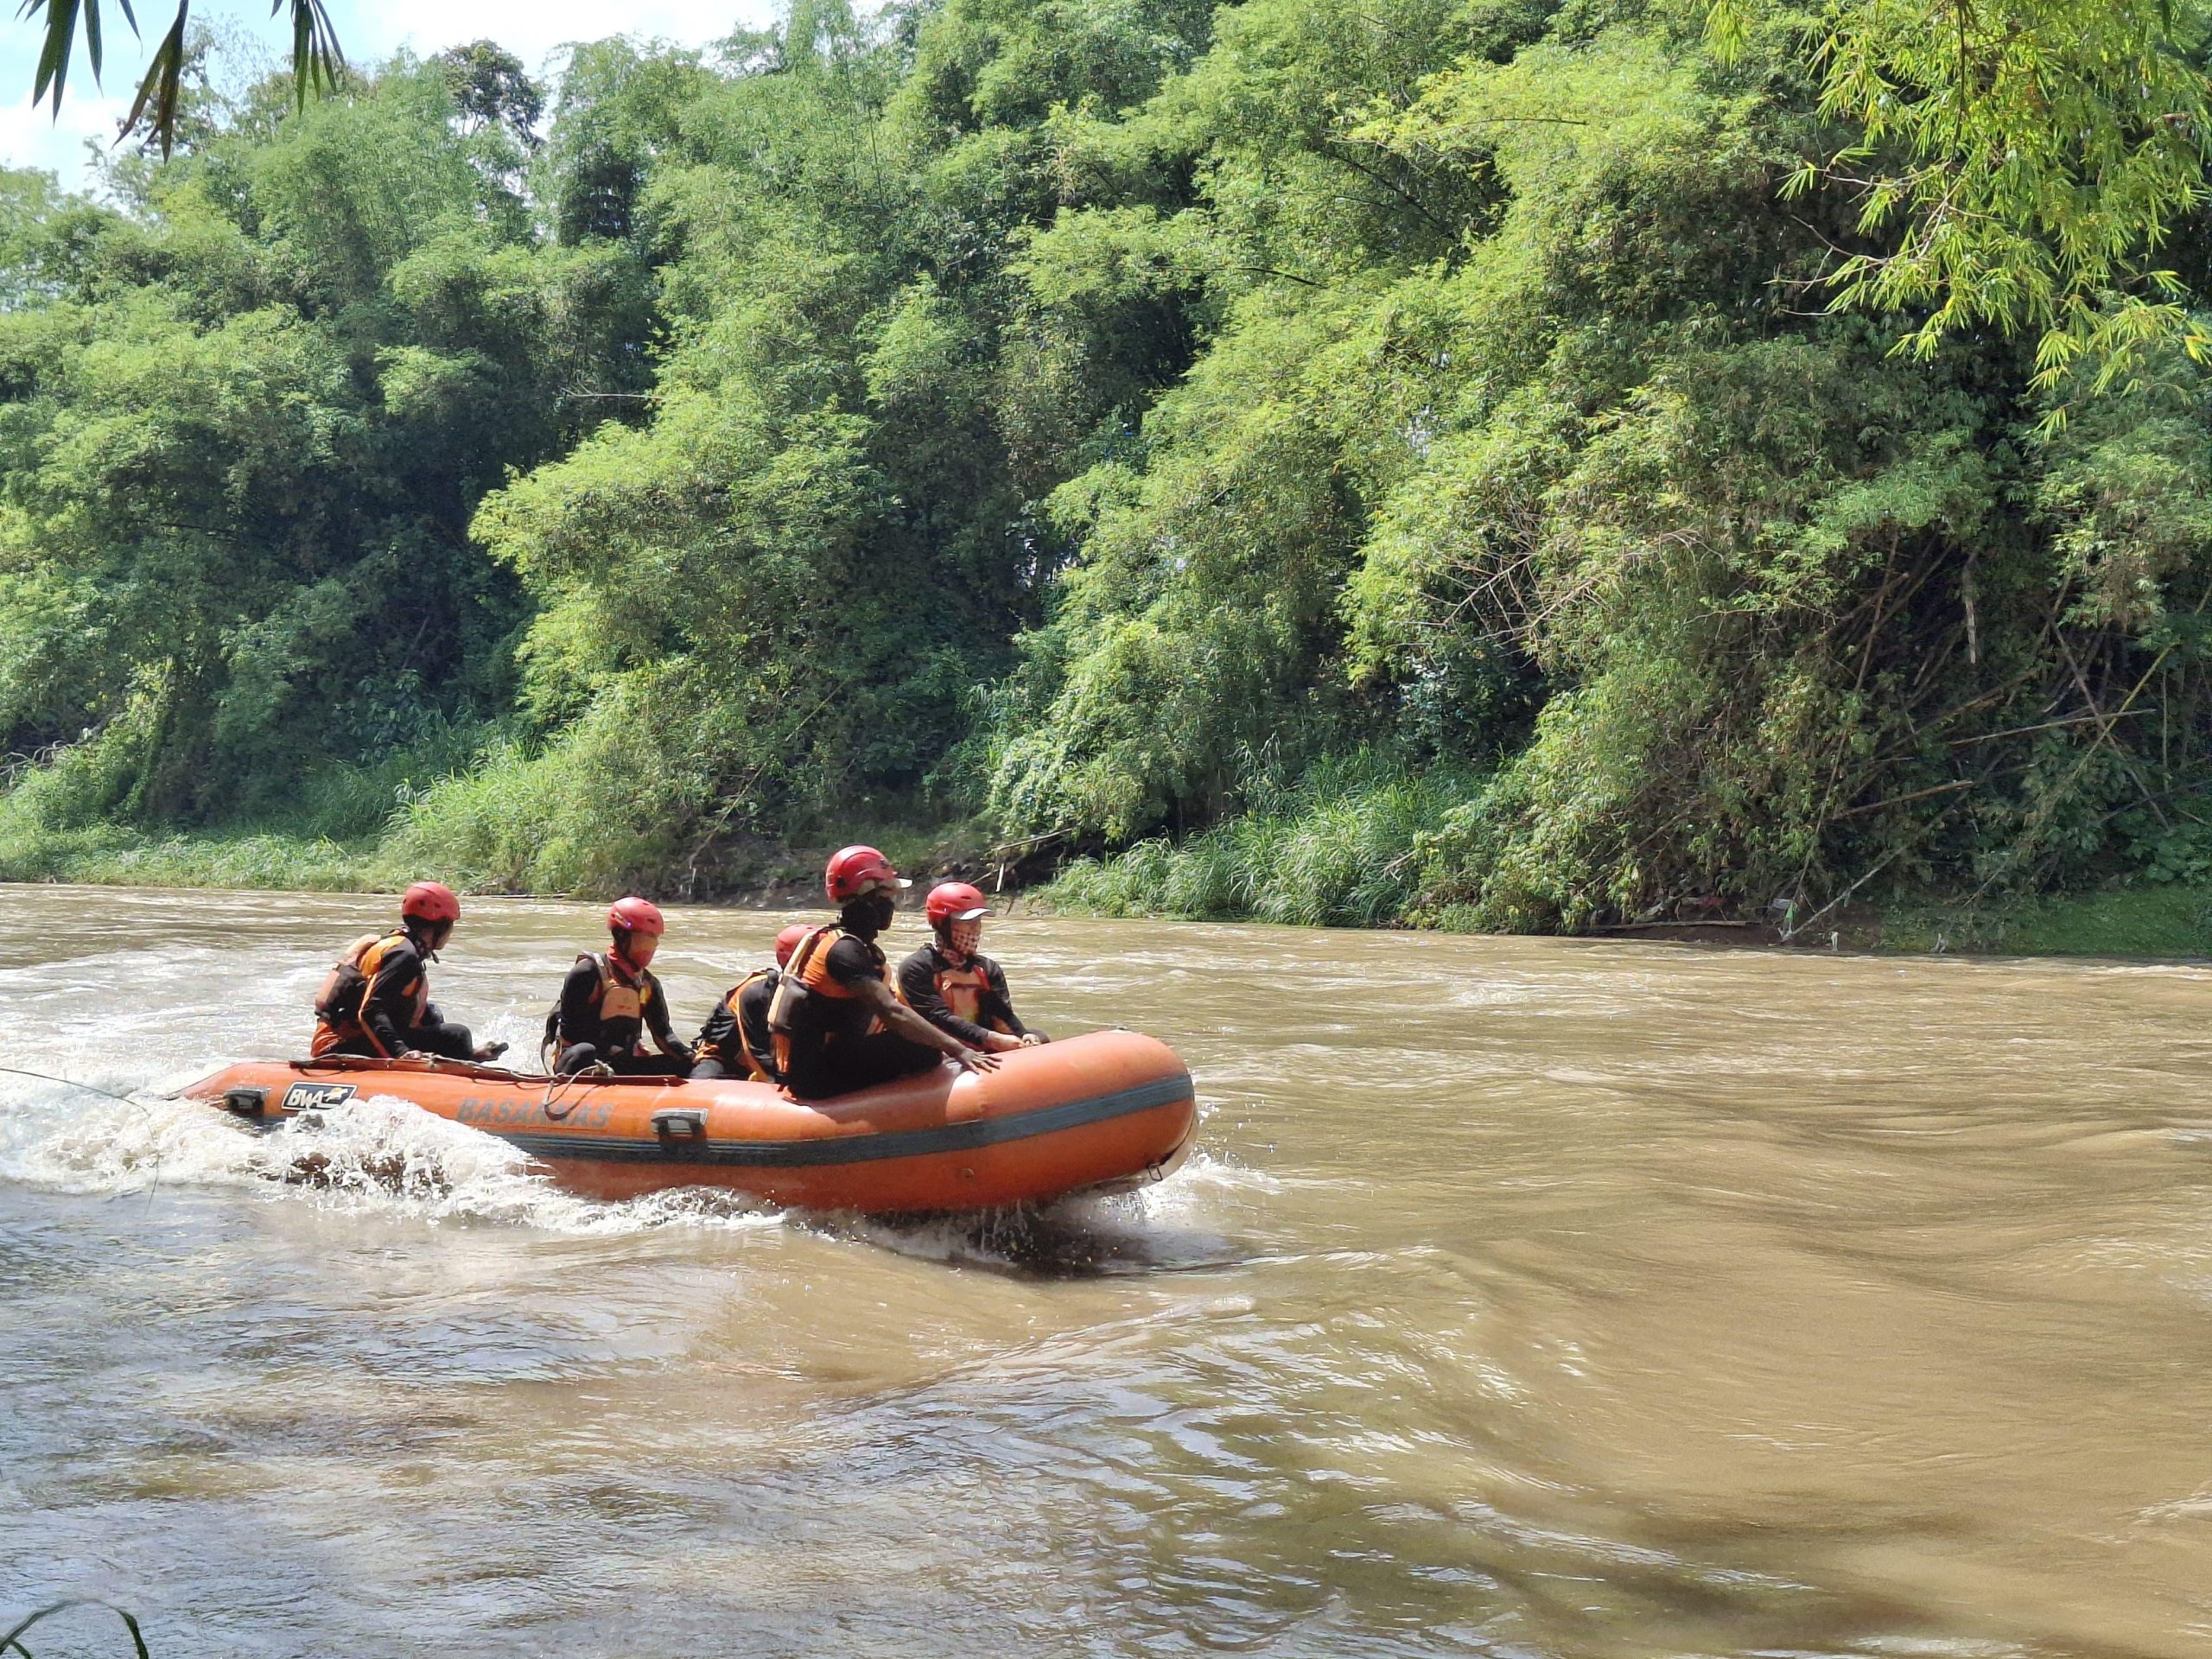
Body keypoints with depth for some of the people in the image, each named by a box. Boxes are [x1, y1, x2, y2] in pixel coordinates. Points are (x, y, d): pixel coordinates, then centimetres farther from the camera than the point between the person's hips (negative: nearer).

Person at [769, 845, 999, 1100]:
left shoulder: (860, 946, 16)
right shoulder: (844, 950, -16)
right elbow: (891, 1012, -27)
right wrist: (956, 1049, -30)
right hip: (817, 1076, -10)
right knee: (923, 1050, -21)